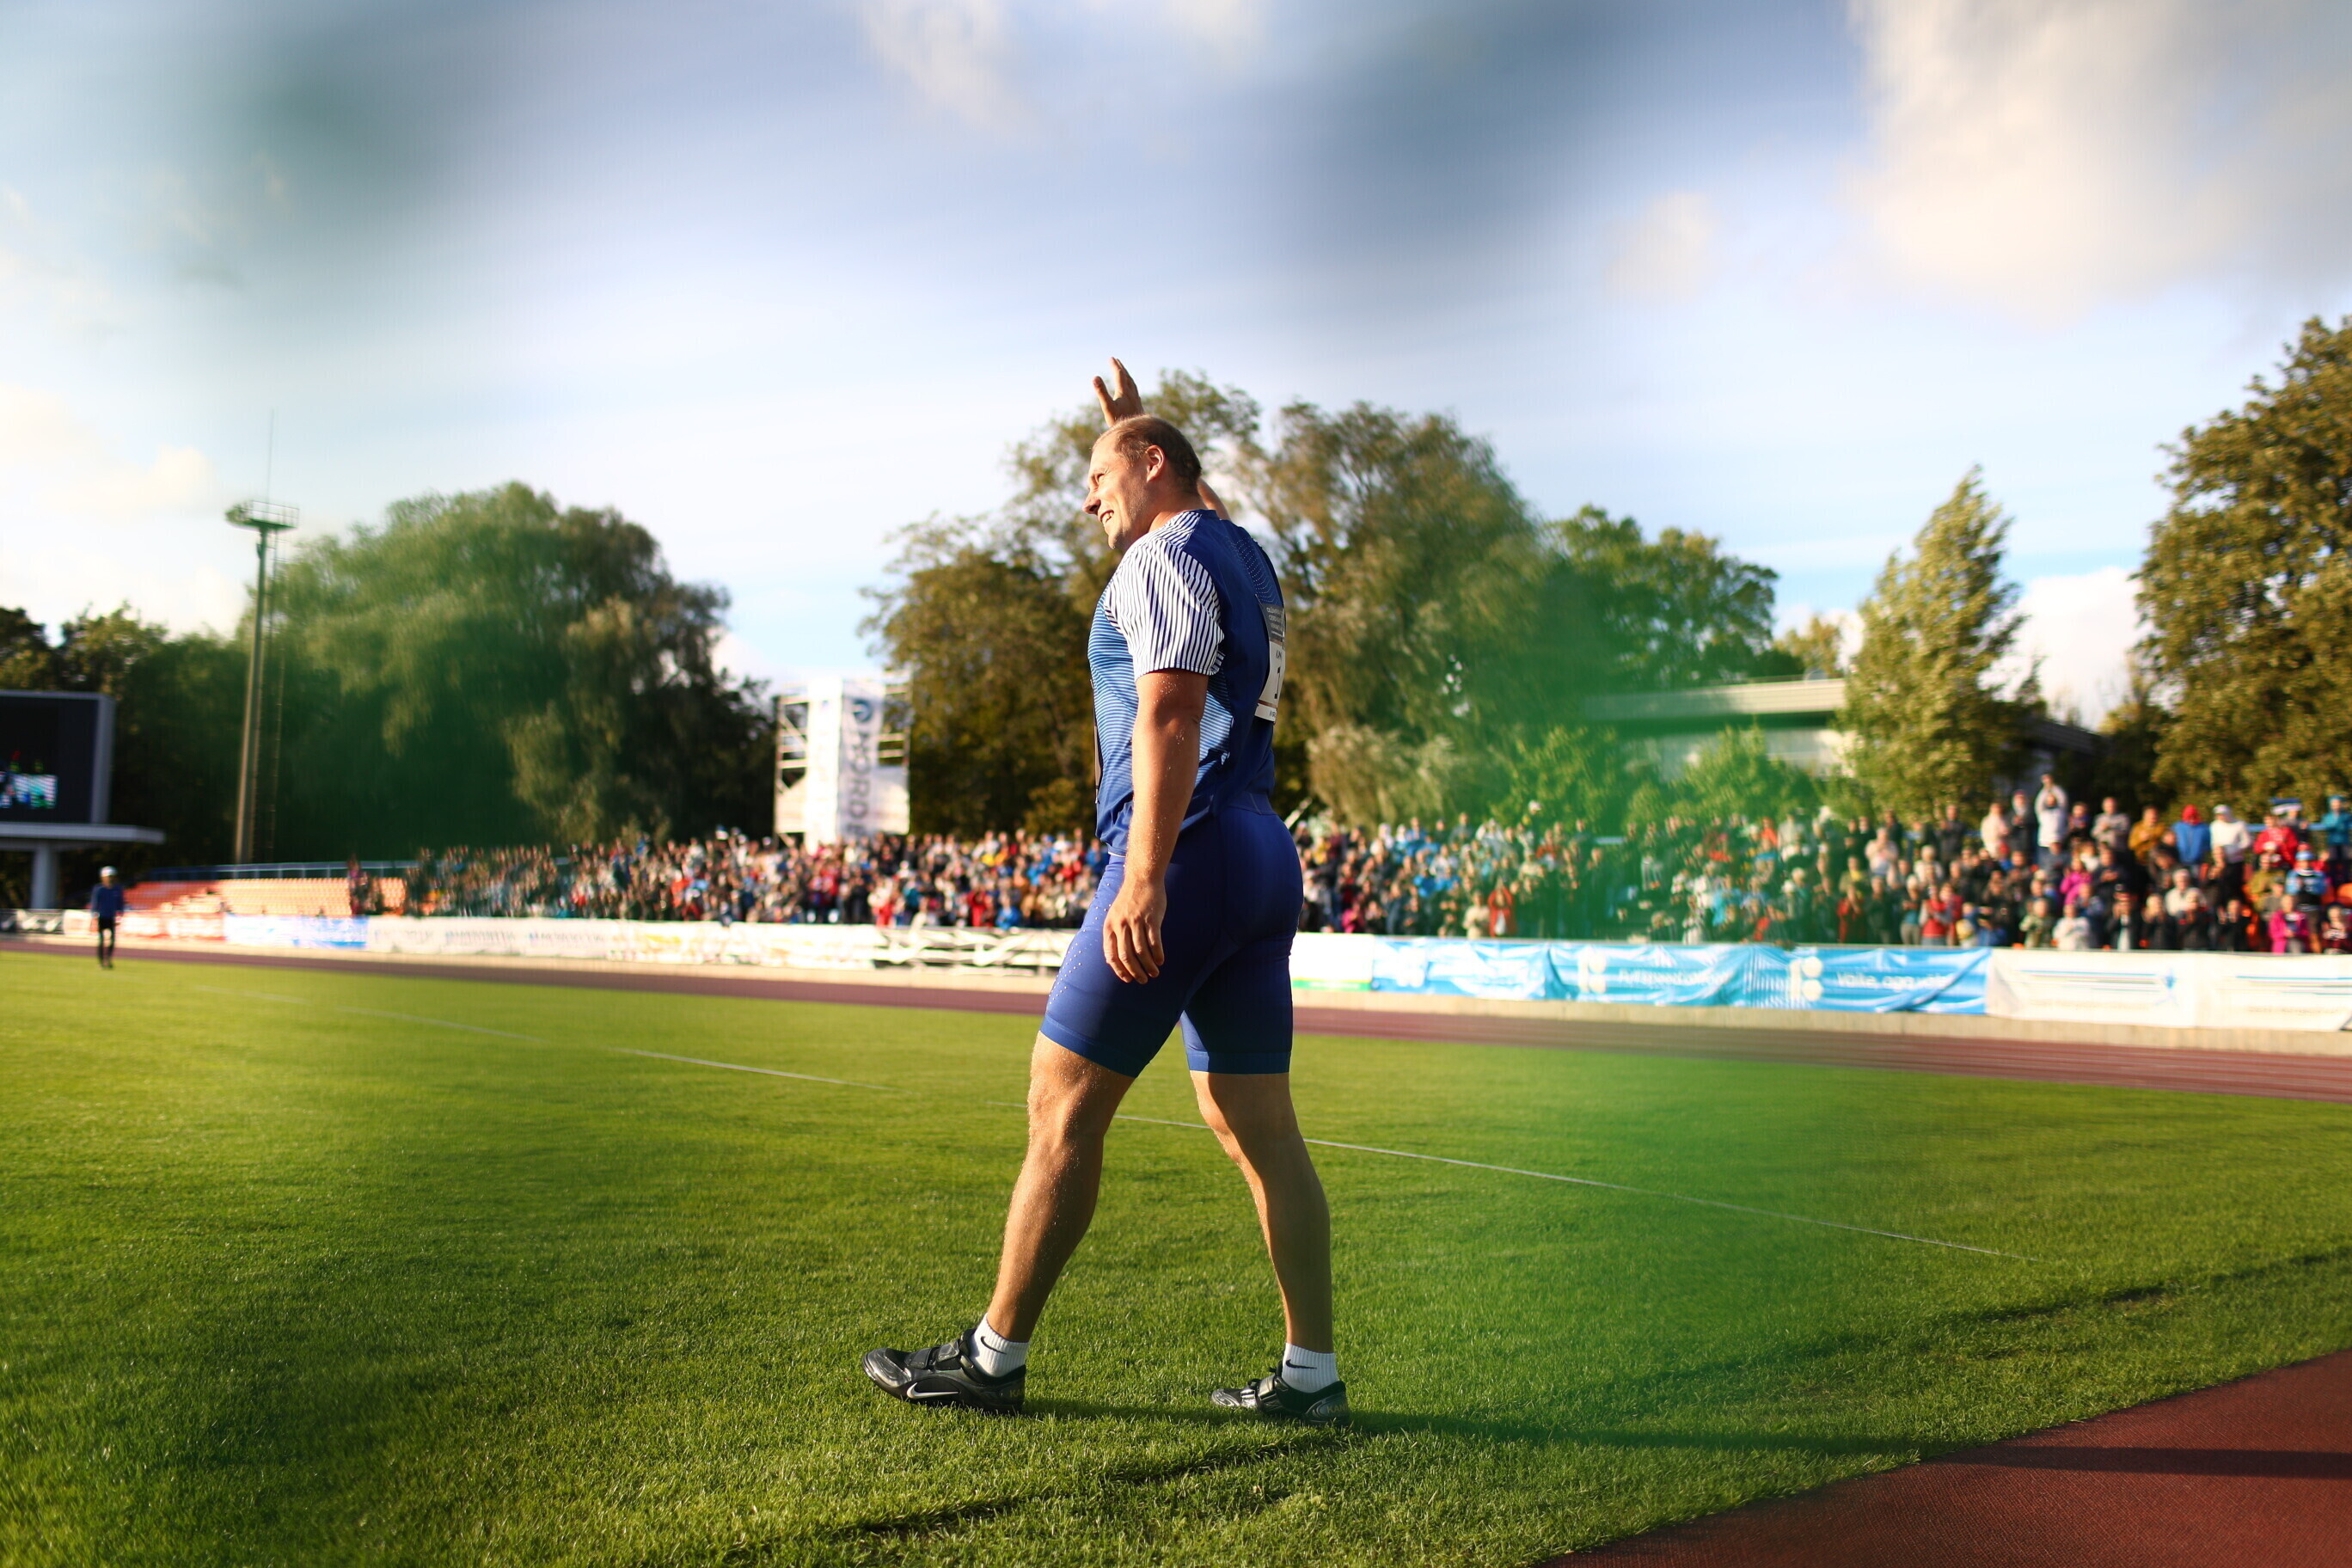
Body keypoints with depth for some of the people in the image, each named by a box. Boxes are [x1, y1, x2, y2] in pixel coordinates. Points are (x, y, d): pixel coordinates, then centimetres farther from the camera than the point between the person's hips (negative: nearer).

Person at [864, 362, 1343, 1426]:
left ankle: (993, 1358, 4)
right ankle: (1311, 1376, 8)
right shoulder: (1244, 557, 21)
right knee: (1258, 1126, 7)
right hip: (1265, 860, 9)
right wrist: (1133, 425, 46)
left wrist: (1144, 881, -25)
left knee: (1063, 1101, -3)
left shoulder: (1164, 555, -5)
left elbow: (1169, 715, -18)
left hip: (1190, 856, -9)